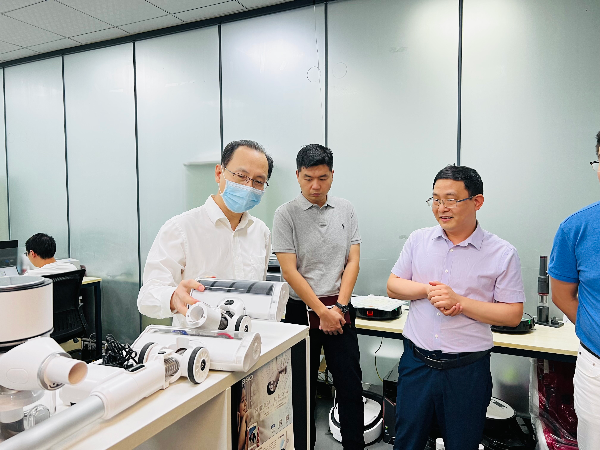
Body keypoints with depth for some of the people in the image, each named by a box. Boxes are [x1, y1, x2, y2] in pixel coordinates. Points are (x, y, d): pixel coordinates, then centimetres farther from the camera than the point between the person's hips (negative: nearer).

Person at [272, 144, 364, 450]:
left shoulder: (345, 210, 4)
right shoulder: (286, 214, -6)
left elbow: (353, 261, 3)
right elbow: (290, 271, -10)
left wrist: (339, 307, -7)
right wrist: (322, 311, -12)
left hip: (340, 310, 3)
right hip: (302, 310, -2)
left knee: (351, 386, 7)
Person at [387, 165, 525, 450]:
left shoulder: (502, 253, -7)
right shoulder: (418, 239, 2)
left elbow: (513, 315, -8)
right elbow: (393, 286, 5)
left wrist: (460, 302, -20)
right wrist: (428, 290, -14)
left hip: (467, 372, -2)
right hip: (416, 362, 3)